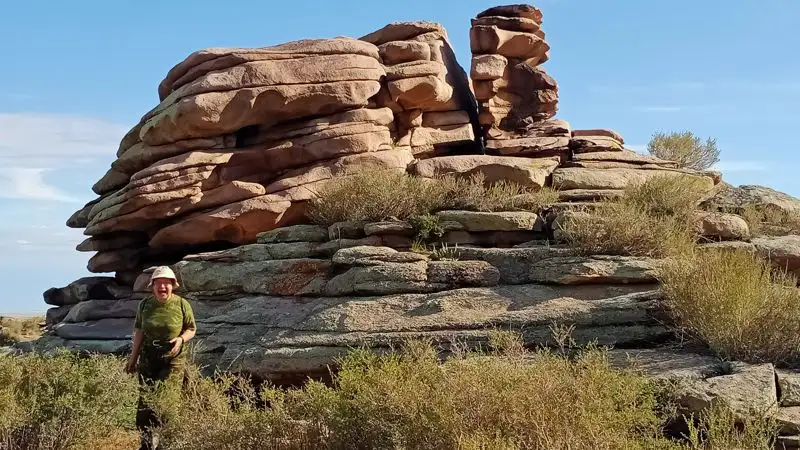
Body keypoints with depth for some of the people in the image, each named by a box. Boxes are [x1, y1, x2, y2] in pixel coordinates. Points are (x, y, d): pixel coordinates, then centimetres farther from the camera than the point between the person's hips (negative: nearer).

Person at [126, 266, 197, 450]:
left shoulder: (182, 304, -8)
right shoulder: (145, 304, 1)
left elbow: (191, 329, 3)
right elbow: (139, 331, 11)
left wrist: (181, 339, -18)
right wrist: (133, 358, 12)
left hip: (173, 359, -3)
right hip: (148, 357, 3)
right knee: (144, 399, 2)